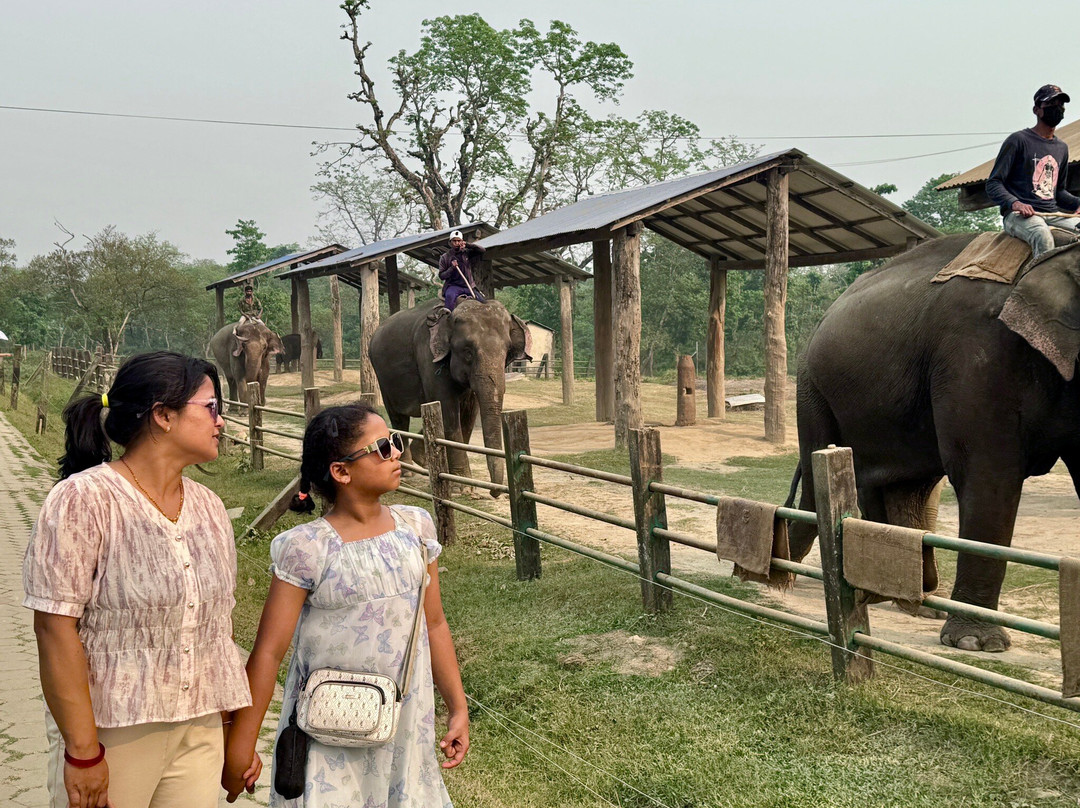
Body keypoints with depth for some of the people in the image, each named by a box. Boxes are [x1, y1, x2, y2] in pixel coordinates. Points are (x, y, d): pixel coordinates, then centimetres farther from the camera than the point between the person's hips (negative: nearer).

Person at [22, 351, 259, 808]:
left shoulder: (208, 507, 7)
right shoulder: (84, 500, -12)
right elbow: (56, 629, -15)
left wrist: (235, 729, 12)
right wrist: (83, 751, -17)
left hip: (201, 732, 5)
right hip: (112, 733, -5)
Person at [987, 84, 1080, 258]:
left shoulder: (1061, 148, 23)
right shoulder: (1019, 140, 2)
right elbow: (993, 185, -3)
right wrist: (1014, 203, -23)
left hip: (1053, 215, 7)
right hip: (1018, 215, -7)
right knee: (1043, 236, -38)